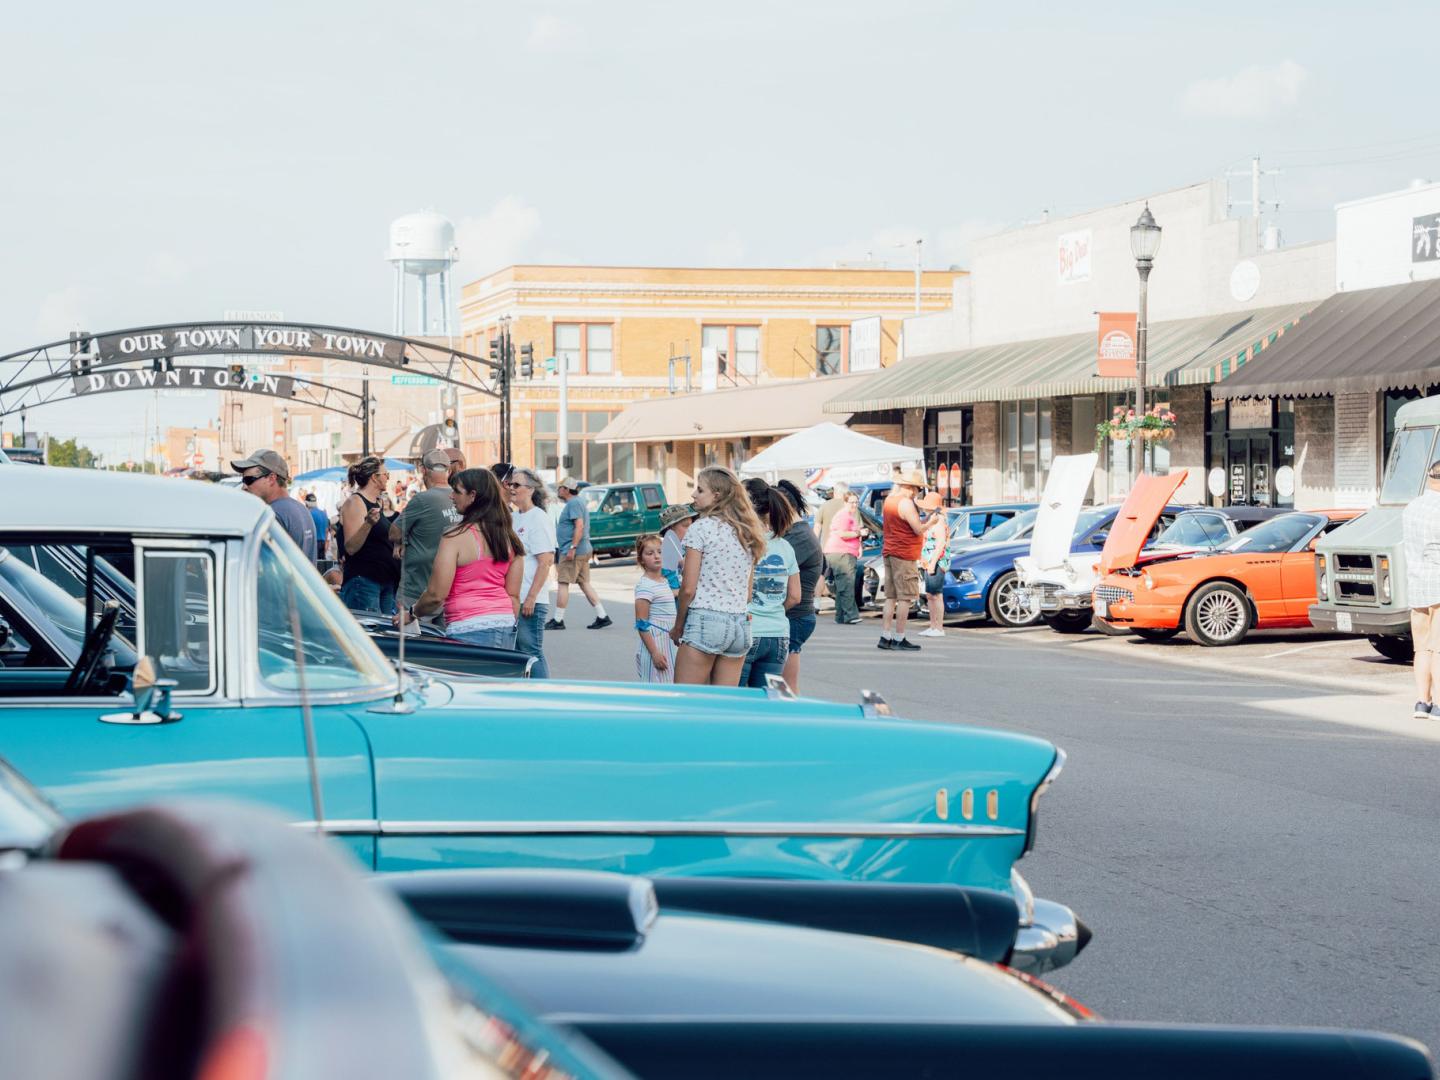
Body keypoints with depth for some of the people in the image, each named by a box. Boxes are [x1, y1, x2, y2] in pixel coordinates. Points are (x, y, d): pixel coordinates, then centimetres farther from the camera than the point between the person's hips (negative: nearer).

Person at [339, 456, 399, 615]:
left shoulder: (375, 504, 18)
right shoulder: (354, 502, -9)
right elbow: (350, 548, -18)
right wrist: (368, 523, -30)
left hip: (386, 582, 9)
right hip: (363, 581, -9)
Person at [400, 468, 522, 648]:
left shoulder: (456, 536, -9)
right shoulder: (510, 539, 9)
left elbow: (436, 594, -10)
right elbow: (514, 596, 13)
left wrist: (411, 613, 7)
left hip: (469, 630, -6)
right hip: (505, 627, 6)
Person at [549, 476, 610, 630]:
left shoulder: (573, 503, -13)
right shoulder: (579, 502, 19)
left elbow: (579, 526, -23)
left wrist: (572, 548, -25)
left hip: (572, 552, -10)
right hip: (583, 551, 10)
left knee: (562, 583, -6)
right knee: (584, 583, 11)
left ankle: (558, 620, -4)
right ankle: (602, 616, 8)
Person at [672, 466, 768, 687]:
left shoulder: (701, 528, -6)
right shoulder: (748, 533, 14)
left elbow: (688, 589, -7)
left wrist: (678, 628, 4)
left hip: (705, 621, -7)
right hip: (741, 624, 7)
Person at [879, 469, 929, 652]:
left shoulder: (889, 500, 12)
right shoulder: (906, 503, -16)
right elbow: (918, 529, -17)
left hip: (889, 552, 9)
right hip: (904, 556, -9)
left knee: (891, 597, 11)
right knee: (905, 598, -5)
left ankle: (885, 637, 10)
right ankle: (899, 639, -5)